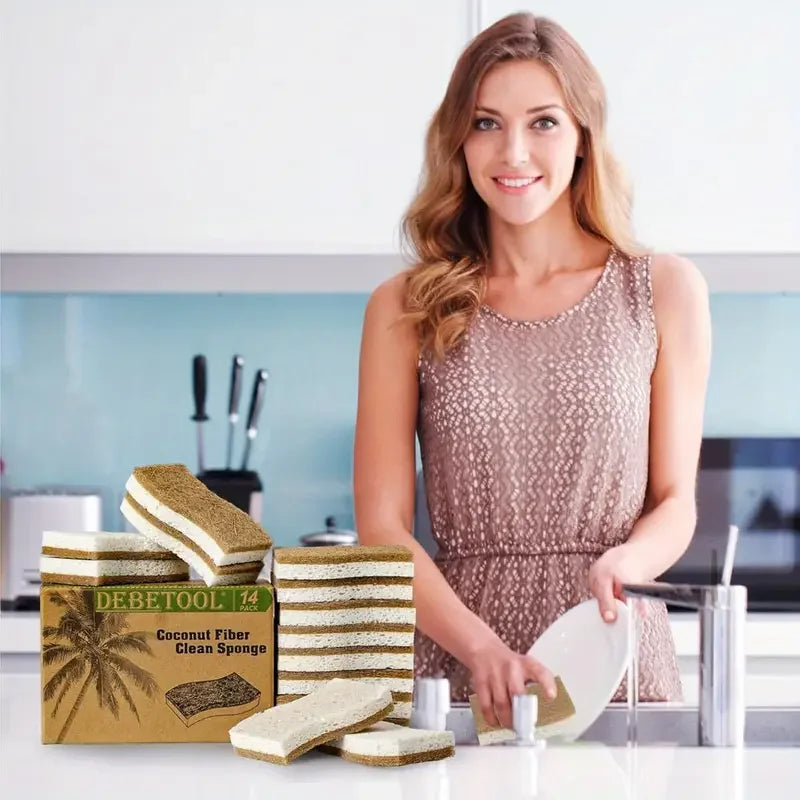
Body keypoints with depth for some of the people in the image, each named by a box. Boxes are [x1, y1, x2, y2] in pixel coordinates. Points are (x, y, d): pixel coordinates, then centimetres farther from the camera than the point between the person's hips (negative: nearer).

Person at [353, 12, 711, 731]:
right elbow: (382, 526, 1)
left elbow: (676, 500, 10)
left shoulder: (663, 289, 8)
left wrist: (623, 563, -12)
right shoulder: (404, 309, 6)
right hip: (456, 666, 0)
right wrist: (482, 648, -14)